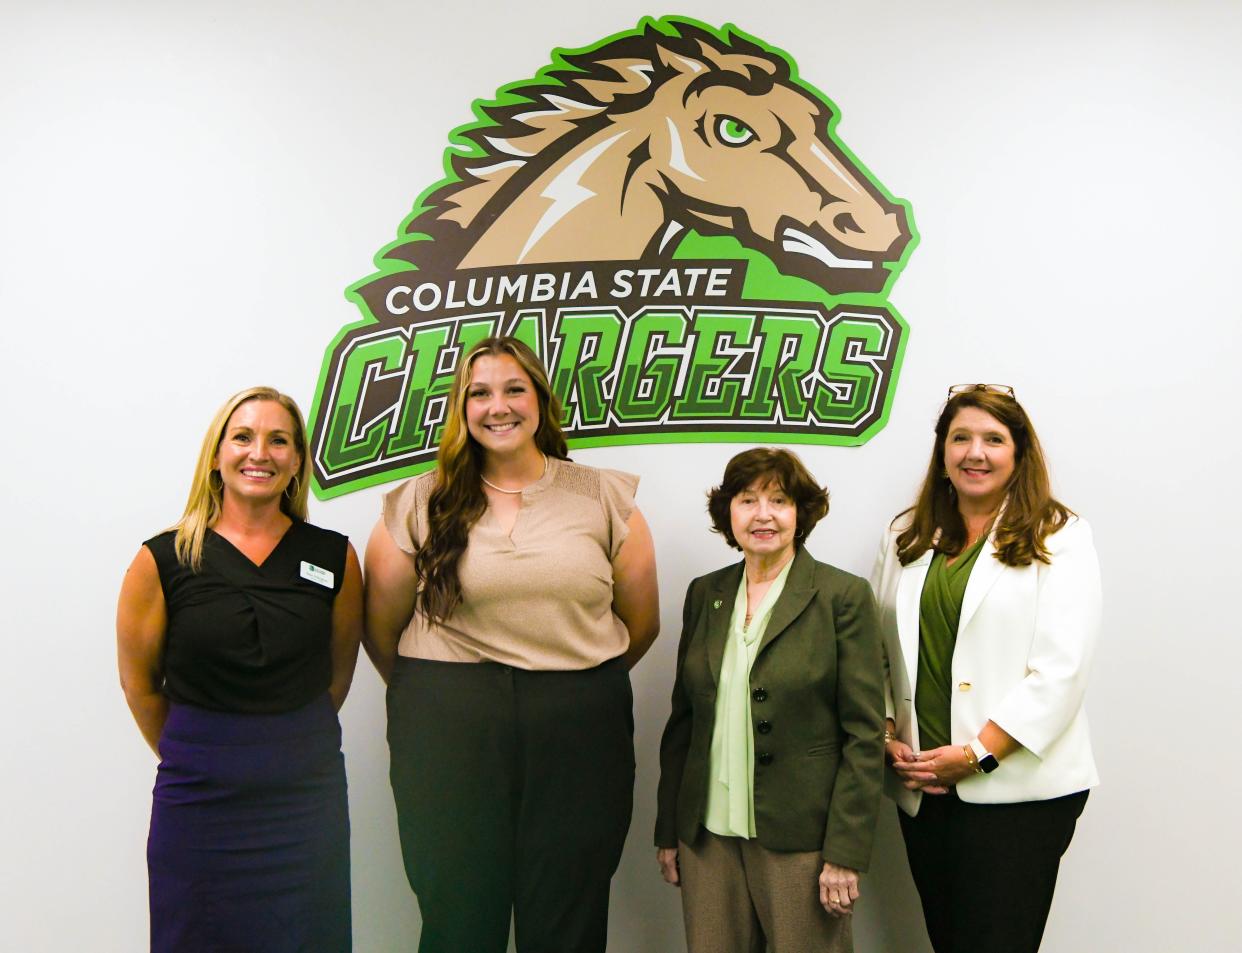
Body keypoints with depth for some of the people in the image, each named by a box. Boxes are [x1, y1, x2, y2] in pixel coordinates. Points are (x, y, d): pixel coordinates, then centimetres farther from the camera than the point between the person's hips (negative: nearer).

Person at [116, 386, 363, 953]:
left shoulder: (334, 557, -1)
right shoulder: (163, 560, -5)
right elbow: (139, 682, 5)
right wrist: (195, 754, 10)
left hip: (308, 793, 2)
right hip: (198, 795, -1)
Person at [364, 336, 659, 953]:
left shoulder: (604, 498, 4)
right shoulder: (419, 506, 2)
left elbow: (641, 623, 10)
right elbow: (381, 630, 6)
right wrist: (439, 694, 12)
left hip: (580, 736, 1)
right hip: (449, 735, 0)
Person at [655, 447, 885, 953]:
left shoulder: (844, 596, -5)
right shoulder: (704, 594, 8)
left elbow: (865, 734, -7)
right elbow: (682, 719, 12)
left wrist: (845, 852, -11)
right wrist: (668, 830, 11)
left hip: (800, 837, -4)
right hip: (708, 835, 4)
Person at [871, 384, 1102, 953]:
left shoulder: (1058, 538, -3)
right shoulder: (906, 539, 11)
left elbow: (1061, 670, -11)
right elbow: (876, 652, 10)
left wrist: (977, 753, -14)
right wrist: (888, 739, -3)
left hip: (1017, 790, -4)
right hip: (922, 788, 5)